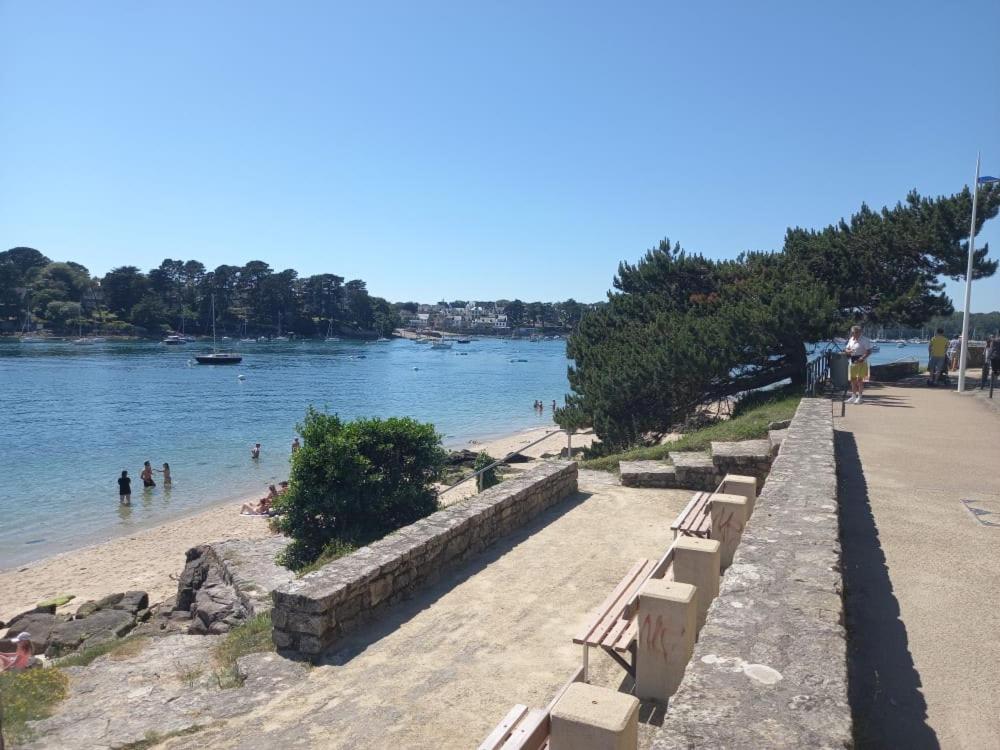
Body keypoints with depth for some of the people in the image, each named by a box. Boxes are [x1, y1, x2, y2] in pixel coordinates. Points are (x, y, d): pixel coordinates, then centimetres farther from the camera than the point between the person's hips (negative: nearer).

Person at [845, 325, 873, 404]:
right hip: (853, 361, 7)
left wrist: (862, 358, -26)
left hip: (861, 362, -7)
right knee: (853, 379, 11)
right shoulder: (851, 339, 10)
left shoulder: (865, 340, -11)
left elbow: (869, 351, -15)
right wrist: (848, 351, -6)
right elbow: (847, 348, 19)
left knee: (860, 379, -4)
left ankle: (859, 397, 3)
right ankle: (854, 396, 20)